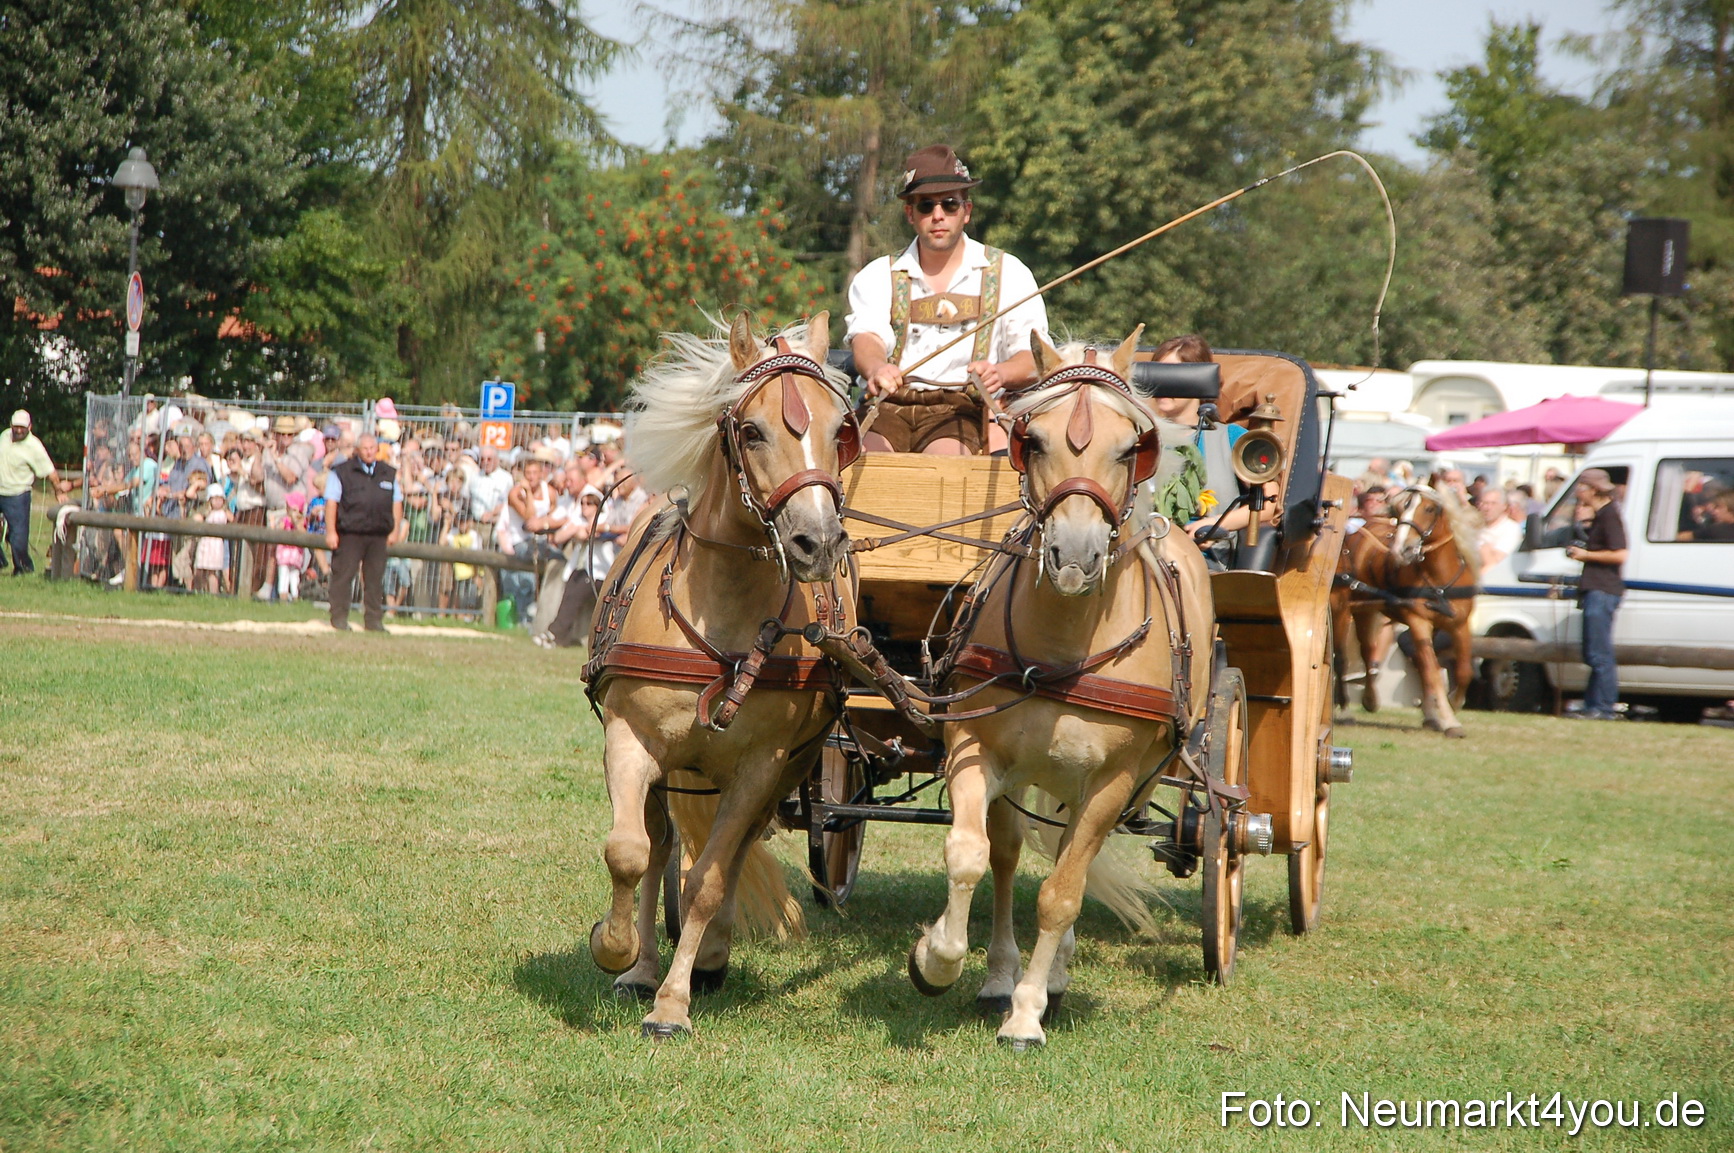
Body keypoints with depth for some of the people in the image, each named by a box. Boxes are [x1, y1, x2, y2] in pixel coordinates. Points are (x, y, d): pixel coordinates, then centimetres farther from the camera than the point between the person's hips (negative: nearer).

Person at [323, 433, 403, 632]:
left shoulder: (389, 474, 14)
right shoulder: (342, 472, 1)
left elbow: (396, 502, 18)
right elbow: (331, 502, -2)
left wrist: (395, 530, 10)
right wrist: (331, 532, -9)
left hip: (379, 536, 4)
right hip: (349, 533, -4)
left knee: (375, 579, 5)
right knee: (343, 577, -3)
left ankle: (374, 621, 11)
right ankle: (339, 619, 3)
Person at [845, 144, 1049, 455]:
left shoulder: (1007, 274, 13)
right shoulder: (877, 276, 15)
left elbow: (1034, 358, 4)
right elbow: (867, 337, -4)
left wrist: (1001, 373, -21)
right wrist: (876, 368, -30)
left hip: (962, 409, 0)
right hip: (888, 407, 1)